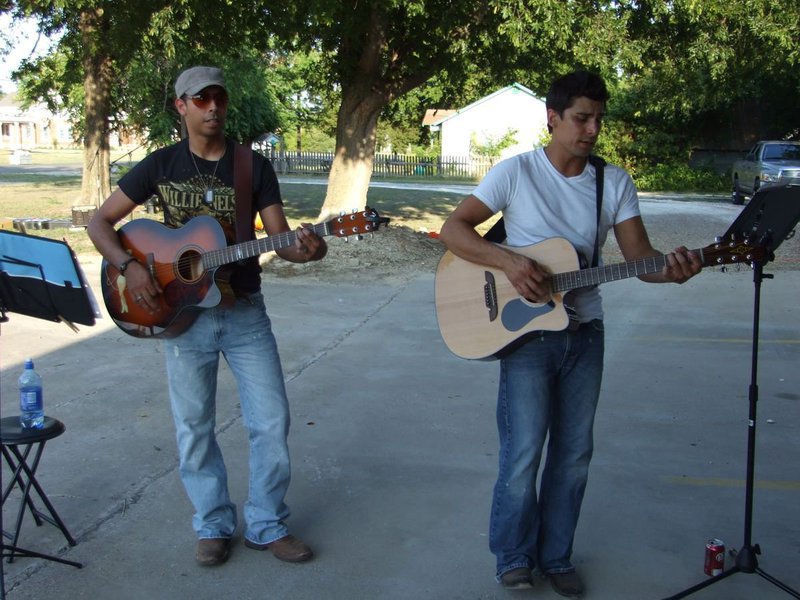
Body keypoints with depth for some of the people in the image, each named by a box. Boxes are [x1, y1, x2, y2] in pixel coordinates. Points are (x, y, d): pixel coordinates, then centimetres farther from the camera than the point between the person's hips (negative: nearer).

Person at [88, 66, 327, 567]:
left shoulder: (254, 166, 1)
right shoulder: (162, 164, 0)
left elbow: (280, 239, -4)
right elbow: (101, 221, 2)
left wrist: (307, 249, -27)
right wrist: (129, 267, -15)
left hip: (245, 312, 0)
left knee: (272, 422, 0)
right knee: (194, 427, 8)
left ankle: (267, 525, 18)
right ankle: (214, 526, 26)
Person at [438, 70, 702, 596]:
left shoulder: (615, 183, 3)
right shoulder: (516, 172, -6)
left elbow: (640, 255, -2)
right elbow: (453, 229, -10)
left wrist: (670, 269, -25)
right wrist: (508, 261, -25)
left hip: (585, 333, 4)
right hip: (527, 332, -4)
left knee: (574, 453, 10)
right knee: (524, 453, -3)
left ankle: (555, 557, 27)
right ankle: (514, 557, 19)